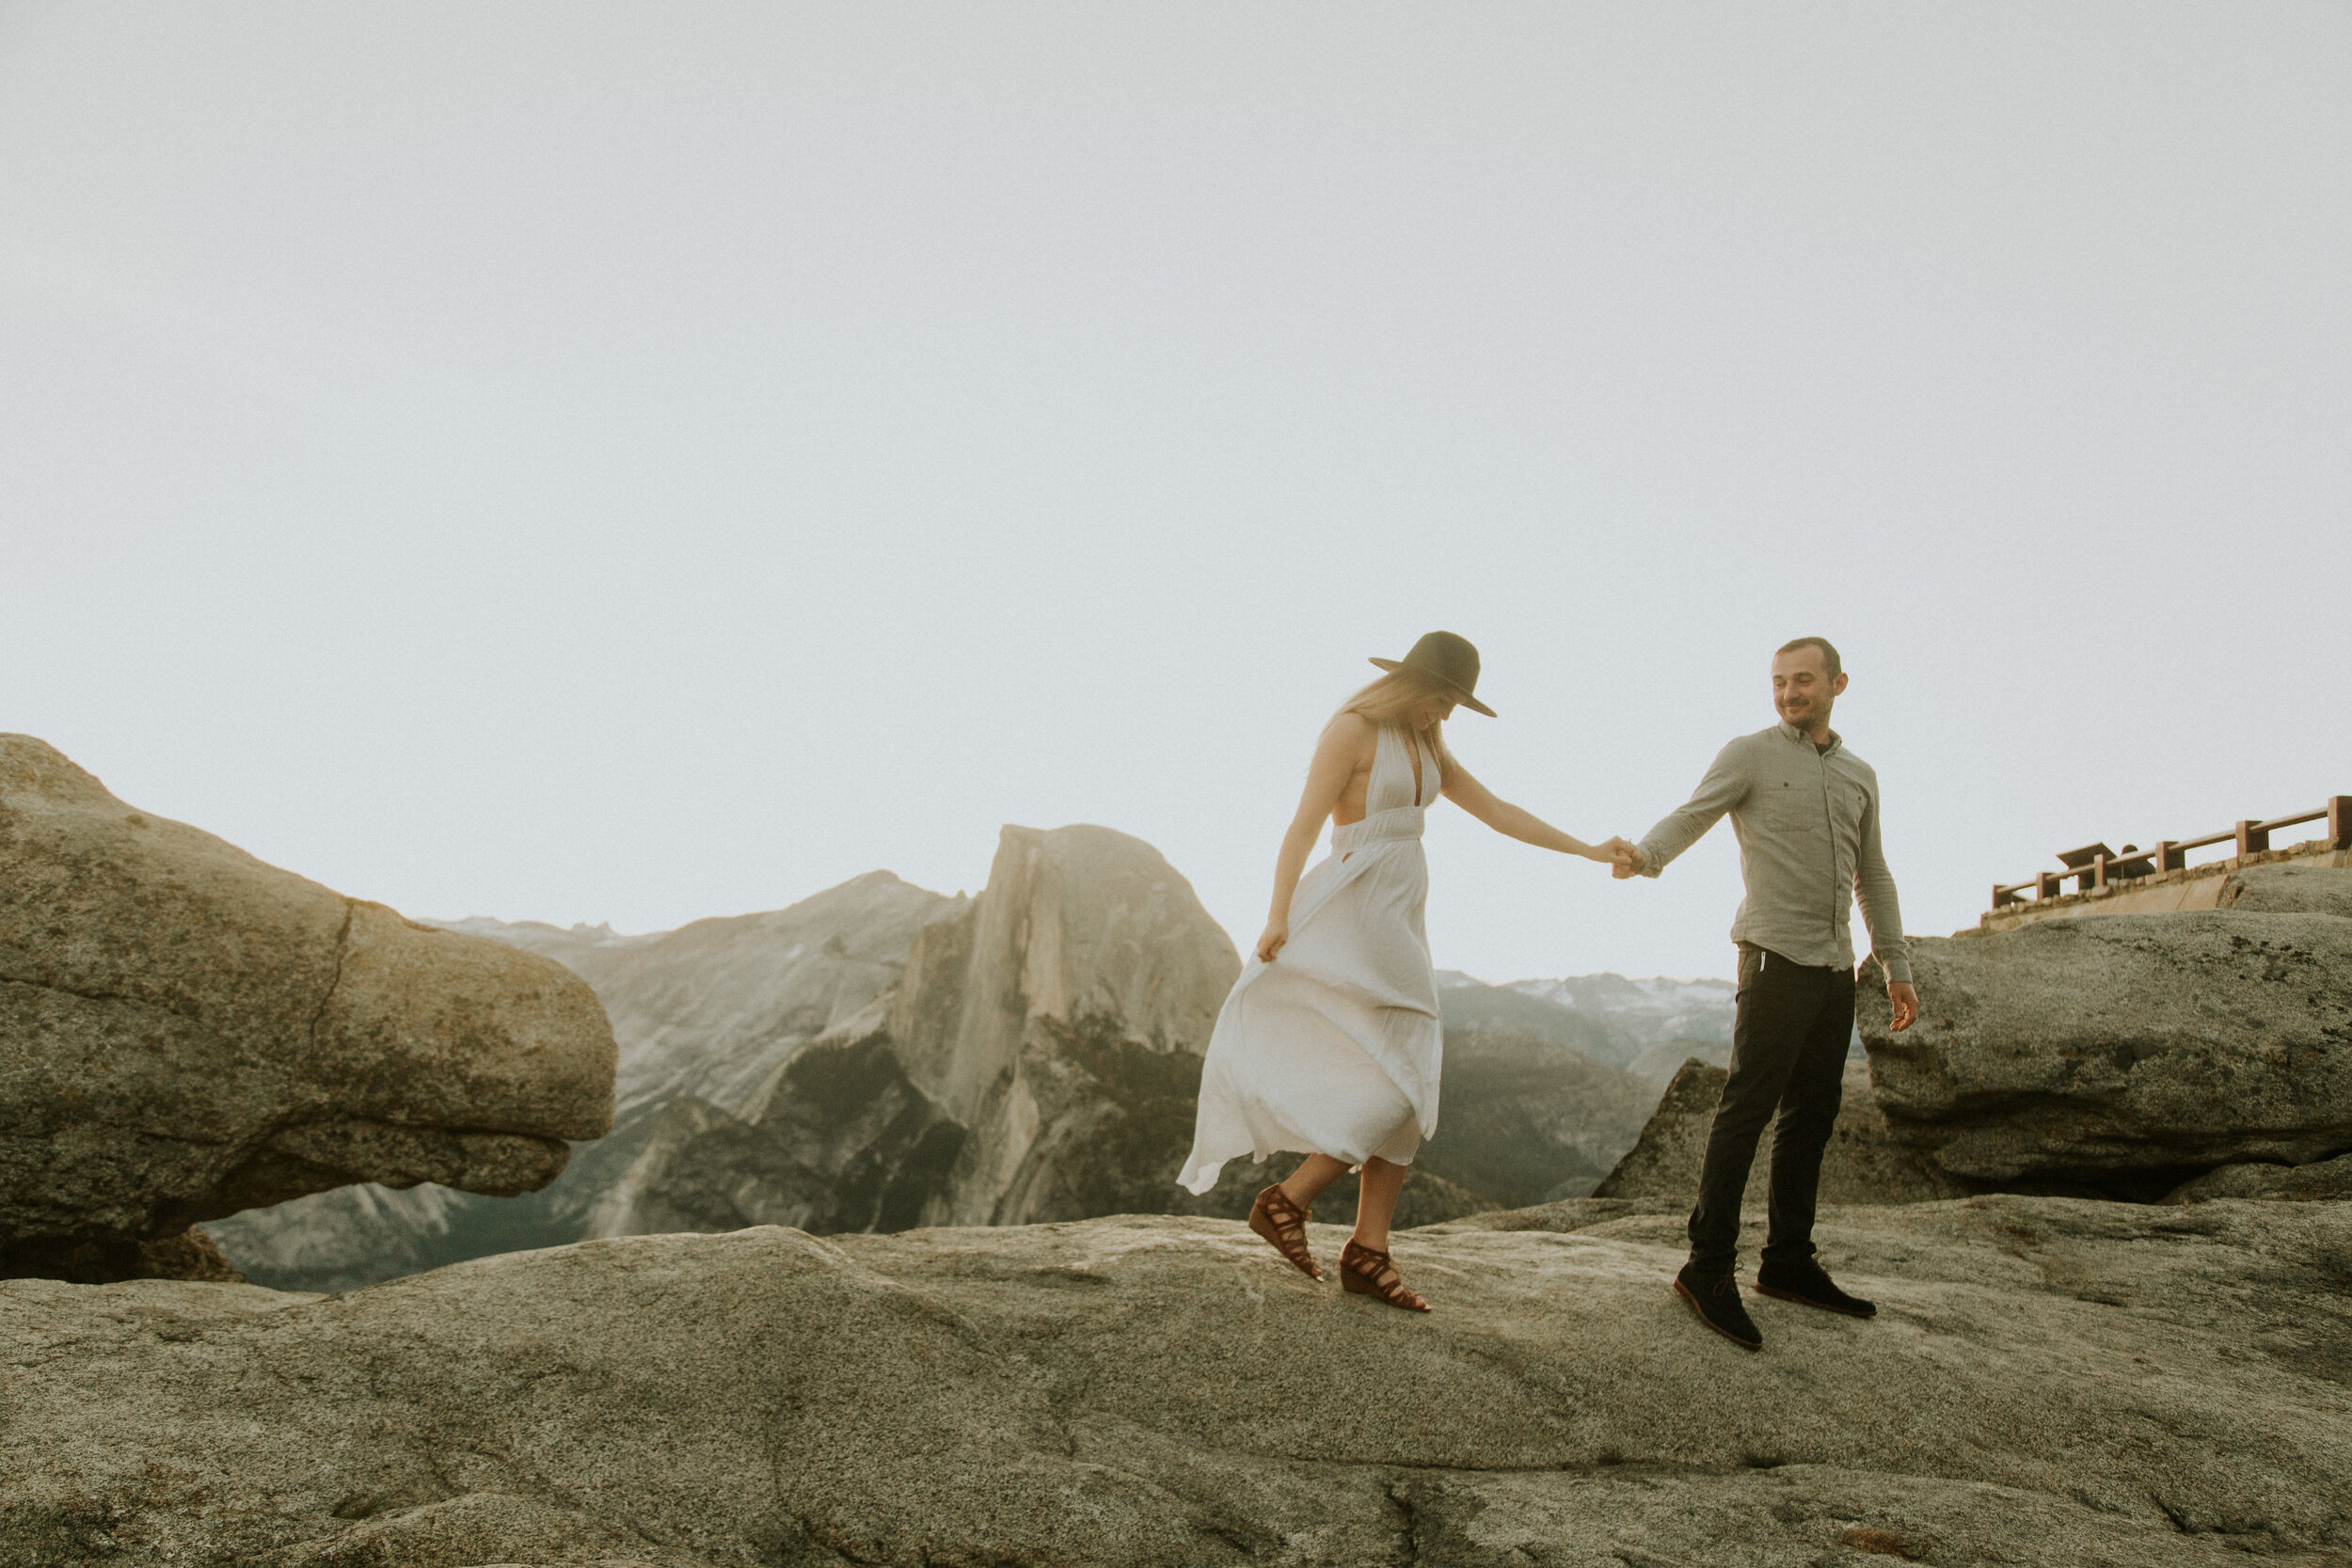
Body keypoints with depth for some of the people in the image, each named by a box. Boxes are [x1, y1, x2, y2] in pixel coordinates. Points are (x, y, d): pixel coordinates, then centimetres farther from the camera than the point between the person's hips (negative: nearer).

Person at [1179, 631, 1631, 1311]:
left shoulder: (1427, 748, 17)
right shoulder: (1351, 729, -9)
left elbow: (1499, 813, 19)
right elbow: (1303, 826, -15)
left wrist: (1588, 851, 17)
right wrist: (1278, 917, -23)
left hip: (1397, 922, 9)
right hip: (1354, 916, -9)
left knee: (1407, 1094, 4)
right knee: (1404, 1084, -12)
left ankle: (1368, 1253, 8)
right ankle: (1287, 1200, -3)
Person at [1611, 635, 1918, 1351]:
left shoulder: (1859, 775, 18)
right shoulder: (1750, 754, 0)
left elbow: (1872, 877, 23)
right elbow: (1689, 817, -13)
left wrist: (1897, 967, 20)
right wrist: (1642, 855, -35)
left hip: (1835, 968, 6)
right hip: (1777, 959, -6)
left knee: (1812, 1115, 9)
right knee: (1747, 1109, -11)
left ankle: (1788, 1260, 19)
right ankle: (1709, 1269, -8)